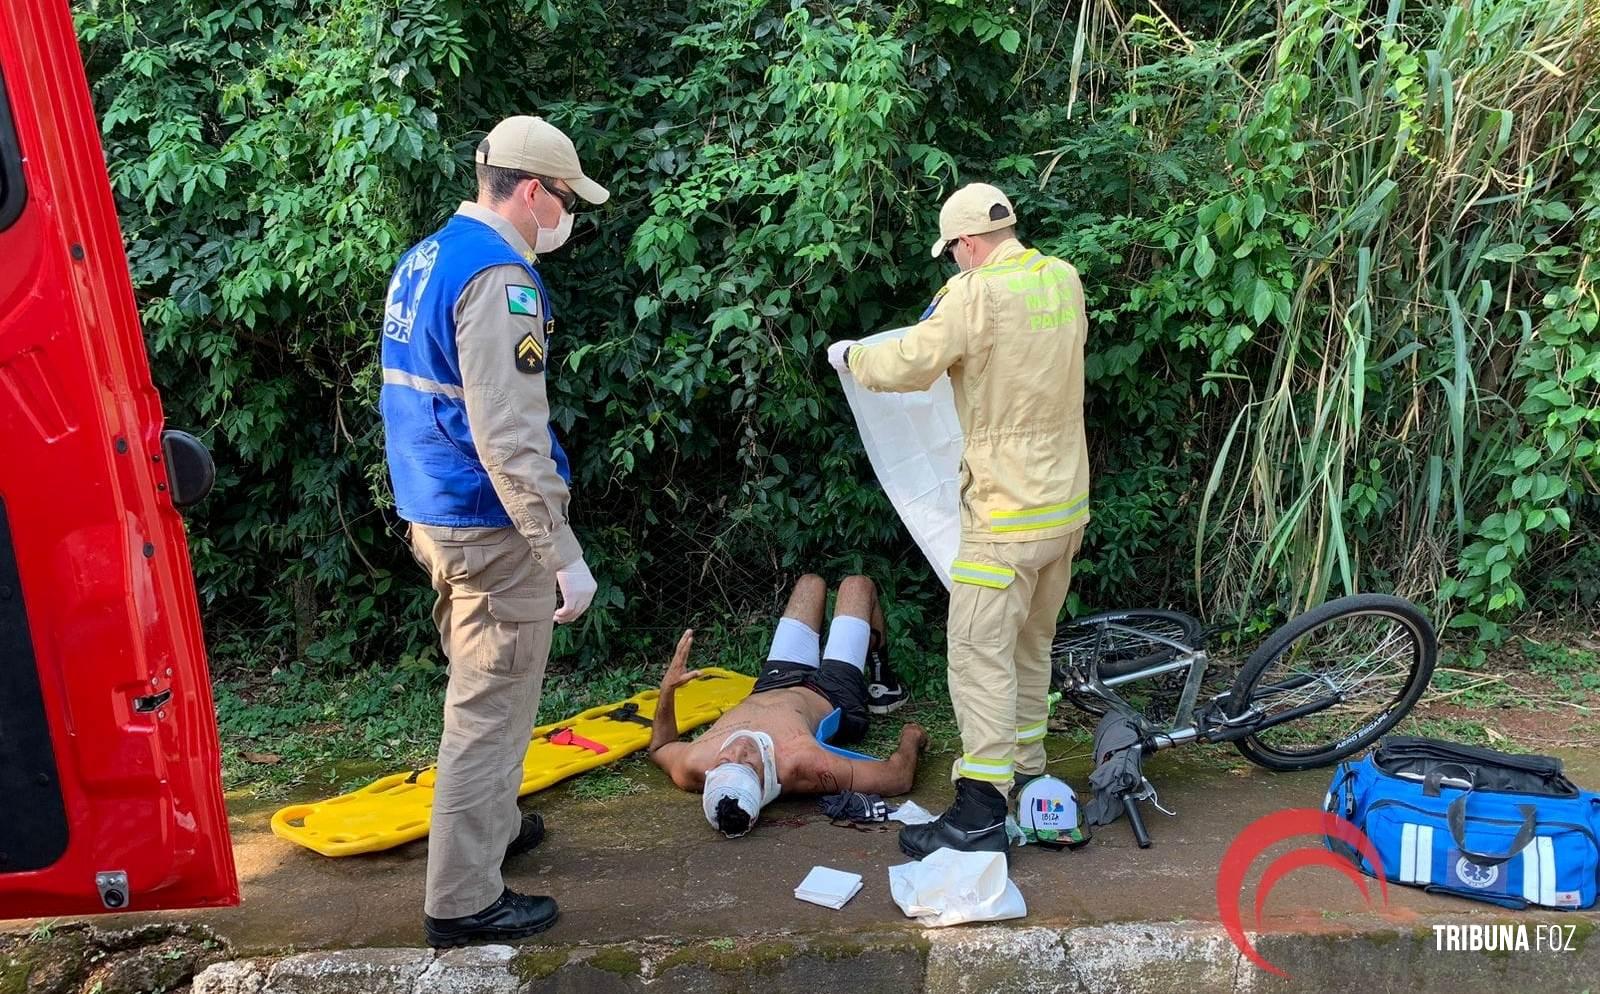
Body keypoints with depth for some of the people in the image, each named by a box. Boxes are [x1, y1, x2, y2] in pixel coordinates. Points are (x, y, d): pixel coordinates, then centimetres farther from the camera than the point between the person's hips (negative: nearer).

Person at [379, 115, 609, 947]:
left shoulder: (422, 260, 12)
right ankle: (463, 900, 11)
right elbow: (509, 440, -25)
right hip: (491, 526, -10)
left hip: (434, 513, 10)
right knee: (490, 711, 0)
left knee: (479, 690, 24)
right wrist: (565, 555, -22)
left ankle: (491, 824, 41)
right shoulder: (497, 277, -19)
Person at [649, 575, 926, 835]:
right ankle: (884, 684, 47)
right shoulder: (803, 766, -51)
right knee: (857, 584, 17)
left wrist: (667, 687, -23)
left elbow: (659, 748, -14)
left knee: (810, 582, 21)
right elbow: (899, 779, -38)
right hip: (833, 698, -3)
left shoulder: (691, 768, -41)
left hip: (772, 685, 3)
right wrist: (911, 738, -18)